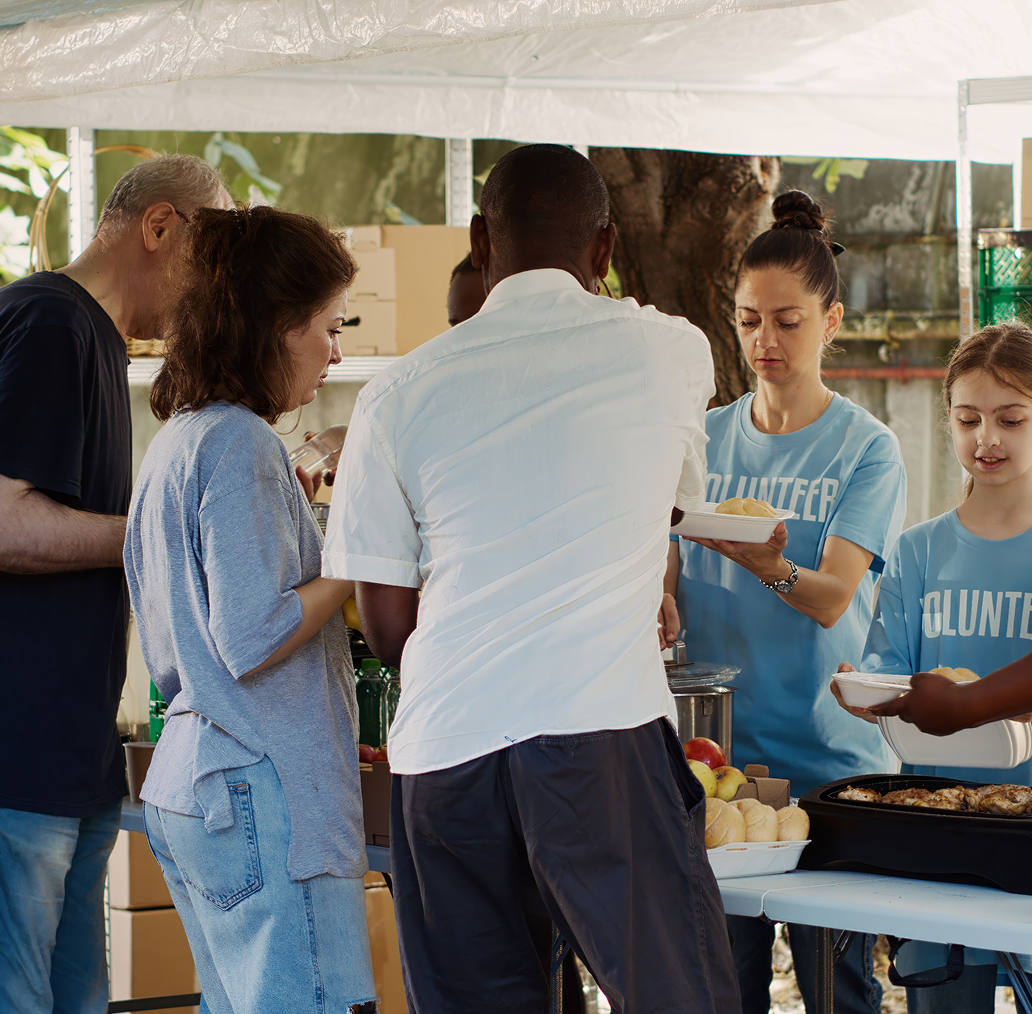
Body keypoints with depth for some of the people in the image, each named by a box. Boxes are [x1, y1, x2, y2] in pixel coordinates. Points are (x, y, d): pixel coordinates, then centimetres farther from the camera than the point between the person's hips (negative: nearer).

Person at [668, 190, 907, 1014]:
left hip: (827, 757, -3)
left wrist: (768, 565, -35)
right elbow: (666, 572, 6)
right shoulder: (705, 440, 10)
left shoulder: (866, 448, -2)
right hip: (716, 750, 3)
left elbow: (832, 598, -14)